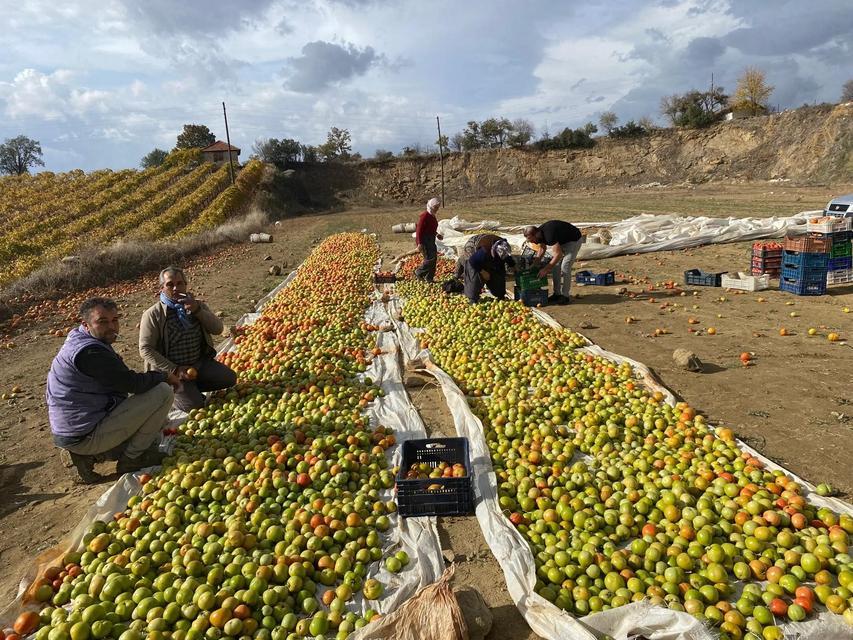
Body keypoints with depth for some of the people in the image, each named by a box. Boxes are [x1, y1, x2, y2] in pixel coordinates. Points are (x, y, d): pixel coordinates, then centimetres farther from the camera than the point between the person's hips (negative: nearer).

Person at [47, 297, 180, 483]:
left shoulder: (79, 340, 12)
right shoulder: (89, 351, -22)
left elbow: (122, 382, 14)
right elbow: (133, 383, -22)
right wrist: (165, 376, -5)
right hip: (85, 436, -10)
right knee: (162, 392, -15)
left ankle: (89, 454, 14)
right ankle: (131, 458, -2)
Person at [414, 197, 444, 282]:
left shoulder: (432, 216, 11)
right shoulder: (424, 216, -16)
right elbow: (419, 229, -20)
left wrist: (437, 235, 13)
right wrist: (419, 243, -25)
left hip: (431, 240, 9)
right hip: (424, 240, -9)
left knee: (434, 259, 9)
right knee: (430, 258, -14)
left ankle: (429, 278, 18)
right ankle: (418, 272, 4)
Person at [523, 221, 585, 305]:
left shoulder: (549, 234, -37)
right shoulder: (540, 233, -10)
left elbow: (558, 254, -38)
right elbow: (542, 248, 9)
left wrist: (546, 269, -36)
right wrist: (537, 260, -7)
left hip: (574, 240, -9)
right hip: (562, 241, 9)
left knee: (565, 267, -15)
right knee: (555, 266, 3)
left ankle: (565, 296, -8)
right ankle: (557, 293, 10)